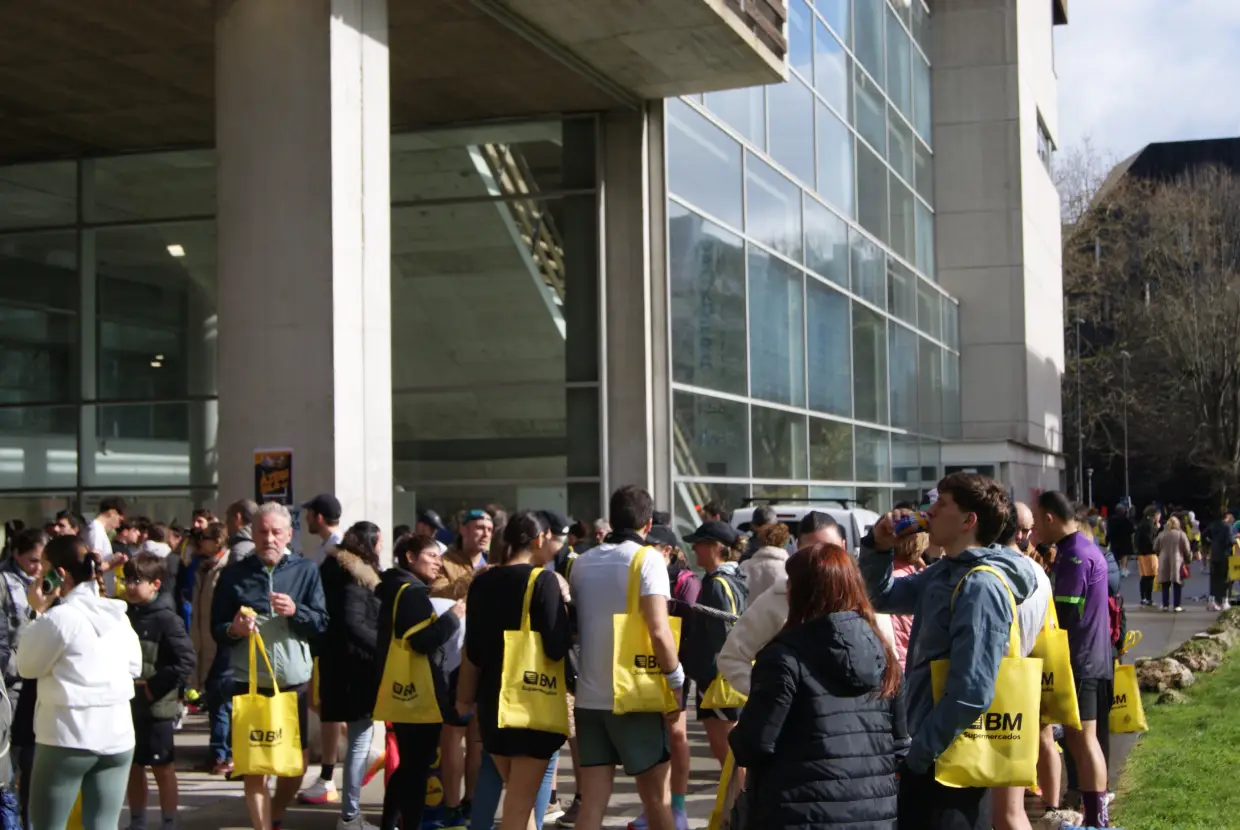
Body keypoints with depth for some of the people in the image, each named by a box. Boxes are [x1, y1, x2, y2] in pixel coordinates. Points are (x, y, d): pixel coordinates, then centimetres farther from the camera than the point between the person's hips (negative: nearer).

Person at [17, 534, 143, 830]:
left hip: (67, 739, -6)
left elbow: (27, 666, -1)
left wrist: (38, 613, 1)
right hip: (117, 736, 6)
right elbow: (135, 667, 17)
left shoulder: (59, 617, -12)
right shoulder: (118, 614, 8)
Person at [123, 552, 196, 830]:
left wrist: (153, 687, -16)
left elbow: (185, 662, -16)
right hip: (126, 705, 6)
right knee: (133, 766, 15)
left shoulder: (165, 620, -12)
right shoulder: (124, 615, 4)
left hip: (155, 708, -6)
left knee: (162, 768, 5)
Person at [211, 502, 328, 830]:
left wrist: (296, 612, -19)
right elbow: (216, 629, 3)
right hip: (249, 683, -1)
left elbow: (323, 624, 0)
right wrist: (233, 630, -20)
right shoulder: (234, 574, 1)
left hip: (294, 682, 2)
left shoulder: (306, 571, 4)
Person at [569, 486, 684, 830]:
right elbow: (658, 631, -19)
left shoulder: (582, 563, 9)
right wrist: (676, 678, -7)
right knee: (657, 798, 10)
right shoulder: (647, 559, -9)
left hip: (589, 696, 5)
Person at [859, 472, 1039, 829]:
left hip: (950, 760, -9)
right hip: (936, 752, 9)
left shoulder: (981, 586, -21)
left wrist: (918, 754, -20)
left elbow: (972, 692, -26)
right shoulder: (945, 573, 9)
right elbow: (882, 596, 24)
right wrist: (878, 546, 5)